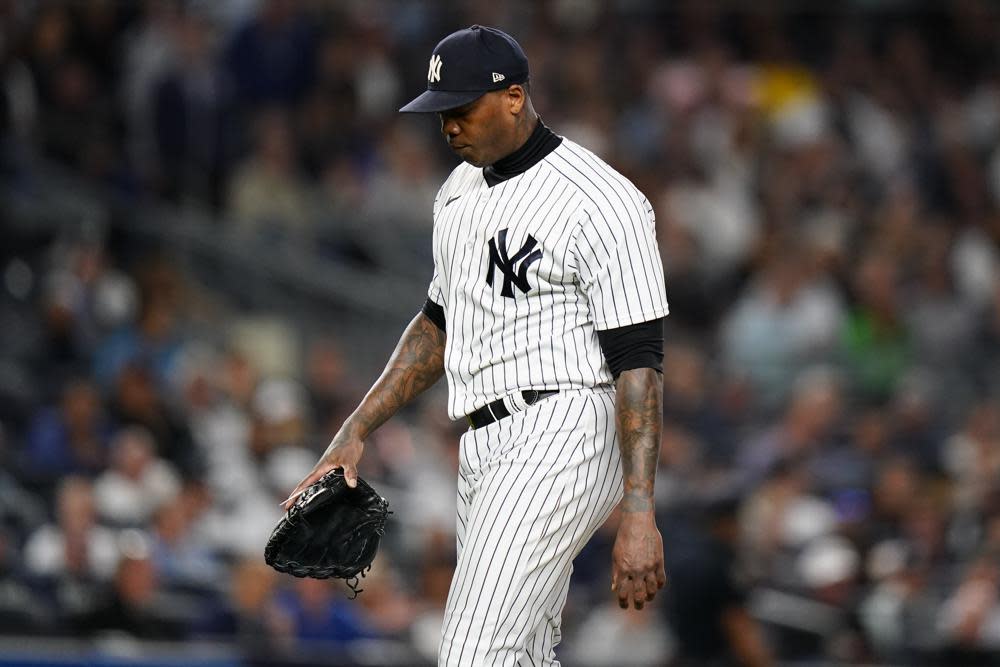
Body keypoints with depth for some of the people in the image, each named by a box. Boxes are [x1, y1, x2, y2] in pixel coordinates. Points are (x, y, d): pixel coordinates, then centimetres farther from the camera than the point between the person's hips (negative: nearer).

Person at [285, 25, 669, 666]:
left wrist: (639, 515, -22)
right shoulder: (461, 192, 16)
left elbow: (639, 361, -16)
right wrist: (357, 430, 19)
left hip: (562, 438, -9)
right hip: (486, 449, 9)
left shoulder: (601, 203, -12)